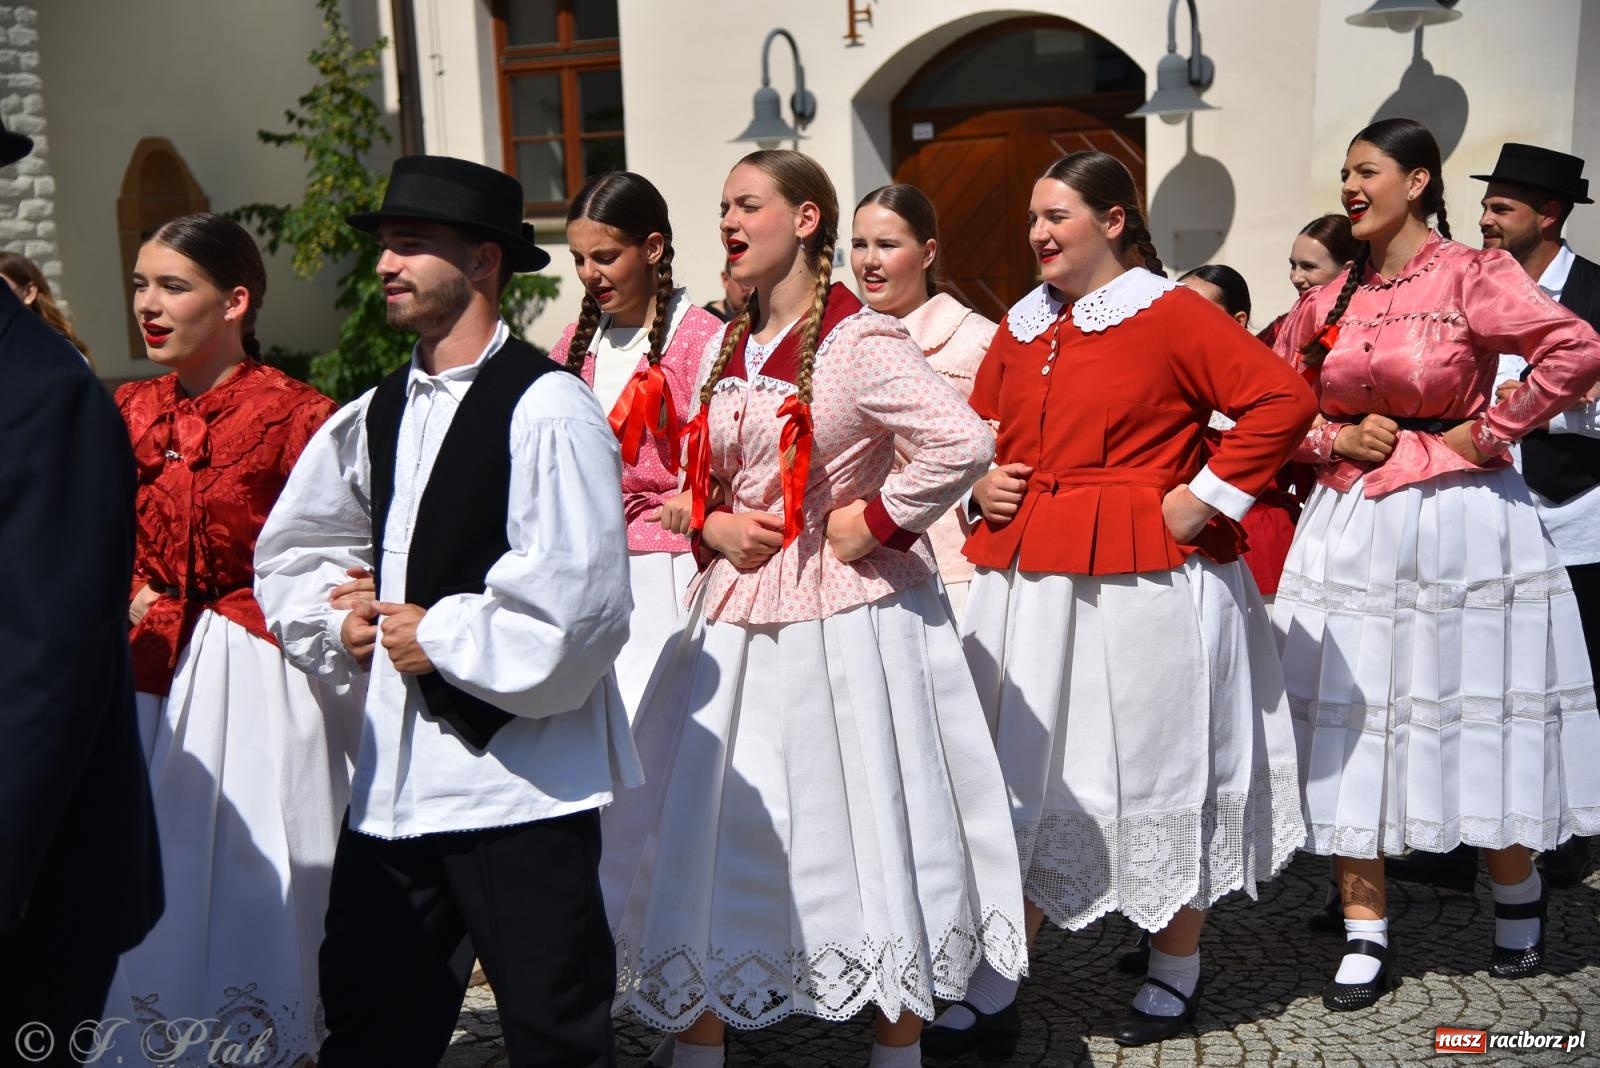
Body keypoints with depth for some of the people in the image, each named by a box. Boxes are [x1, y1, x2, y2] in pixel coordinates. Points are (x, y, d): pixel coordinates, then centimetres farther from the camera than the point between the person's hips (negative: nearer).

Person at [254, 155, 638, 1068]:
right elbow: (293, 547, 23)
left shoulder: (545, 406, -13)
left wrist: (443, 640, -11)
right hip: (394, 771, 7)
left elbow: (574, 596, -21)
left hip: (518, 772, -7)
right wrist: (340, 619, 5)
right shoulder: (376, 415, 11)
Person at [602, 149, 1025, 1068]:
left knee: (871, 829, 5)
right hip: (739, 620, 7)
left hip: (847, 621, -7)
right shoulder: (729, 351, 12)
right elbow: (698, 481, 19)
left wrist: (873, 522, -17)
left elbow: (965, 443, -22)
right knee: (704, 826, 9)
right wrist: (715, 526, -1)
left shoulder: (860, 341, -11)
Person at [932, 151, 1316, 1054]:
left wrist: (1207, 498, -16)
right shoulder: (1021, 327, 12)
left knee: (1159, 774, 9)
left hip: (1147, 585, -6)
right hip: (1027, 584, 6)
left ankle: (1176, 975, 31)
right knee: (1023, 782, 9)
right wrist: (981, 484, 3)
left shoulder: (1172, 313, -7)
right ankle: (992, 996, 18)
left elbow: (1286, 400, -15)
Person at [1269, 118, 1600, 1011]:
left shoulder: (1473, 275, -6)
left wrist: (1486, 433, -14)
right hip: (1353, 526, 4)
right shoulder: (1332, 299, 8)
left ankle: (1519, 899, 34)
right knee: (1353, 725, 4)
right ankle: (1366, 937, 15)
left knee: (1478, 721, 7)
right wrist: (1333, 439, -2)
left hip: (1459, 523, -4)